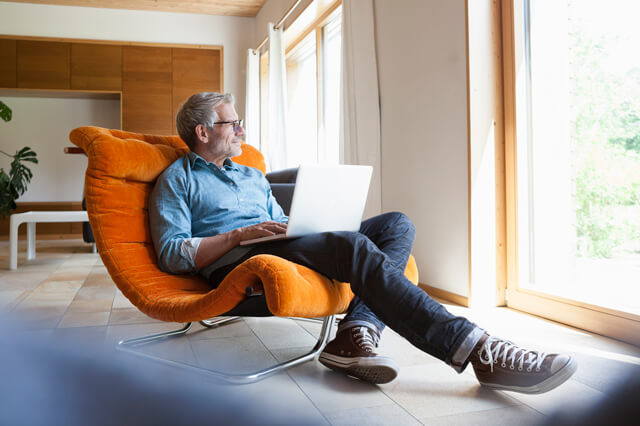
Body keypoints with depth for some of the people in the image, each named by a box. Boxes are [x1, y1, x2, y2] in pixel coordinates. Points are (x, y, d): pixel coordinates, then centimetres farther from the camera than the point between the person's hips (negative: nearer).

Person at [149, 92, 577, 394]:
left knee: (397, 224, -10)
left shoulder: (253, 176, 30)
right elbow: (172, 255, -4)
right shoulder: (177, 180, 9)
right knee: (355, 247, -32)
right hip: (236, 262, -7)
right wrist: (240, 234, -15)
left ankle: (357, 333, -32)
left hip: (281, 248, 7)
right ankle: (471, 346, -37)